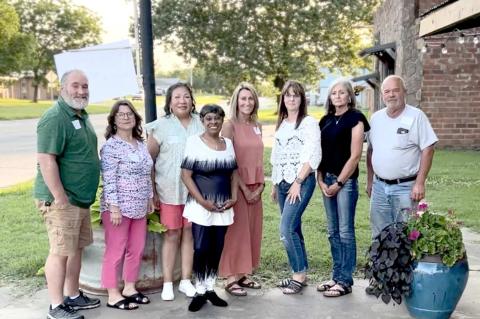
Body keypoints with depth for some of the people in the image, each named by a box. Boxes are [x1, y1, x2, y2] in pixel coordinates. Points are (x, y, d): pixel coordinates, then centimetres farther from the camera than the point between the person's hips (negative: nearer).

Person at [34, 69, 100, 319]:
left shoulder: (81, 116, 14)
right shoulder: (55, 118, -17)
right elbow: (46, 160, -23)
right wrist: (60, 198, -24)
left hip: (81, 198, 9)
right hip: (62, 200, -9)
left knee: (76, 248, 17)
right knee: (60, 252, -2)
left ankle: (73, 296, 29)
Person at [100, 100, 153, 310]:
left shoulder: (140, 144, 11)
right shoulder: (111, 146, -12)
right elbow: (108, 179, -16)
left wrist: (149, 198, 17)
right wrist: (114, 207, -19)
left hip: (139, 207, 8)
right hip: (119, 207, -8)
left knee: (136, 250, 13)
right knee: (115, 251, 0)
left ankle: (130, 288, 27)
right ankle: (113, 295, 11)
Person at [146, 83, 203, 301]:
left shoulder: (200, 123, 8)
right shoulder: (161, 126, -2)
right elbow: (148, 160, -2)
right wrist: (152, 191, -6)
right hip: (169, 190, -3)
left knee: (190, 233, 8)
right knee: (172, 234, 3)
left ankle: (186, 281, 20)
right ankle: (167, 283, 14)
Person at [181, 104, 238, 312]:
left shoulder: (228, 143, 9)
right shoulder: (194, 142, -6)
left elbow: (234, 173, 14)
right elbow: (186, 175, -10)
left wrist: (234, 198, 0)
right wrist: (202, 201, -15)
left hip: (223, 206, 5)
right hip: (201, 206, -4)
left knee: (217, 249, 9)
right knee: (201, 249, -2)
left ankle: (210, 289, 22)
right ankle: (200, 291, 12)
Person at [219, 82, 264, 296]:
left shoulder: (257, 126, 10)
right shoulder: (230, 126, -9)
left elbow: (259, 159, 13)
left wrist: (260, 185, 2)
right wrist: (243, 189, -13)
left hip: (255, 188, 7)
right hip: (236, 186, -6)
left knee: (252, 231, 10)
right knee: (236, 231, -2)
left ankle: (243, 274, 21)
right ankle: (231, 279, 7)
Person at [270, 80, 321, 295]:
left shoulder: (309, 122, -3)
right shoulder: (281, 124, 16)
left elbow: (313, 156, -12)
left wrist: (298, 182, -16)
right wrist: (275, 184, 16)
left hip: (302, 182, -7)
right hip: (283, 182, 7)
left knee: (286, 229, -14)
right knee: (293, 229, 10)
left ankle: (300, 274, -1)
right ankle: (298, 274, 19)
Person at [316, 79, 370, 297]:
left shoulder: (355, 118, -5)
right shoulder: (326, 120, 13)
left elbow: (355, 155, -10)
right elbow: (320, 153, 13)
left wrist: (339, 183, -10)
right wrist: (321, 180, 1)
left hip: (346, 180, -6)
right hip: (327, 180, 6)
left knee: (345, 231, -2)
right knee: (333, 232, 11)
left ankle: (346, 281, 6)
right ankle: (336, 276, 20)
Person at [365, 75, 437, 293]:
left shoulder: (416, 116, -9)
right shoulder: (376, 118, 8)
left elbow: (428, 150, -11)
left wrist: (420, 183, -15)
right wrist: (370, 180, 14)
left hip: (406, 187, -5)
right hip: (379, 187, 5)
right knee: (379, 236, 12)